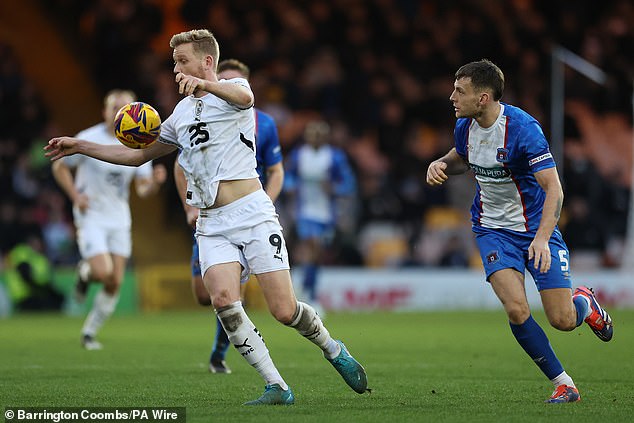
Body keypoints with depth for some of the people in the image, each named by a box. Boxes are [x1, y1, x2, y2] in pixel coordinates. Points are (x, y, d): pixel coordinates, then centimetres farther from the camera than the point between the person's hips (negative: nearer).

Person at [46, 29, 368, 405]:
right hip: (212, 225, 5)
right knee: (223, 299, -22)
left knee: (284, 310, -10)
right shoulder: (181, 113, 20)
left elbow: (244, 96, -25)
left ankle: (334, 351, 22)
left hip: (252, 213, -5)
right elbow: (138, 155, 30)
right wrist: (79, 146, 21)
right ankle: (277, 388, -14)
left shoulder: (233, 88, 2)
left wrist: (206, 85, -46)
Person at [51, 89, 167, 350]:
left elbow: (143, 189, 3)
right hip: (91, 216, -4)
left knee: (115, 283, 2)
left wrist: (155, 182, -20)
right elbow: (60, 166, 1)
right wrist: (76, 196, -12)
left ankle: (89, 333, 18)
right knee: (103, 272, -21)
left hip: (119, 218, 4)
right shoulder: (88, 139, -10)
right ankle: (84, 272, 16)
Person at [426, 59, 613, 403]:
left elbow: (553, 188, -24)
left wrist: (542, 238, -36)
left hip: (535, 228, -4)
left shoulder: (523, 127, -23)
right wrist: (440, 164, -2)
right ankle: (562, 383, -2)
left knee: (562, 320, -6)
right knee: (517, 311, -19)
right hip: (493, 230, 4)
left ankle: (585, 303, 33)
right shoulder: (464, 126, -3)